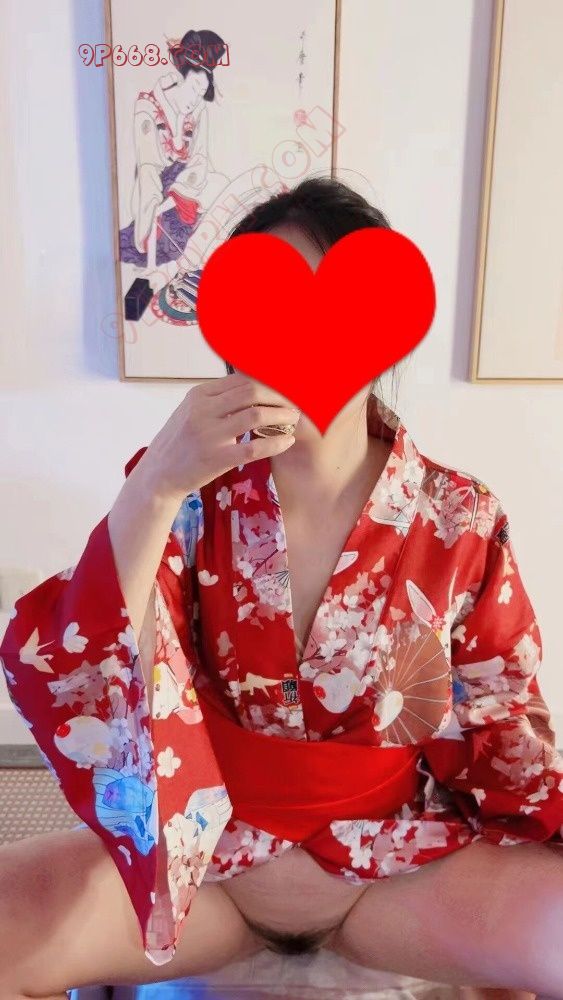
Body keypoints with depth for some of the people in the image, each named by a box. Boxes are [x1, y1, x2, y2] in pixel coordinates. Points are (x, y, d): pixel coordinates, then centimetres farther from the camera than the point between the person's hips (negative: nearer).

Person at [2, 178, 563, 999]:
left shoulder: (461, 521, -10)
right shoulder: (191, 491, -9)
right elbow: (73, 677, -18)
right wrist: (155, 485, -29)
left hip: (394, 858, 1)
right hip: (199, 849, 0)